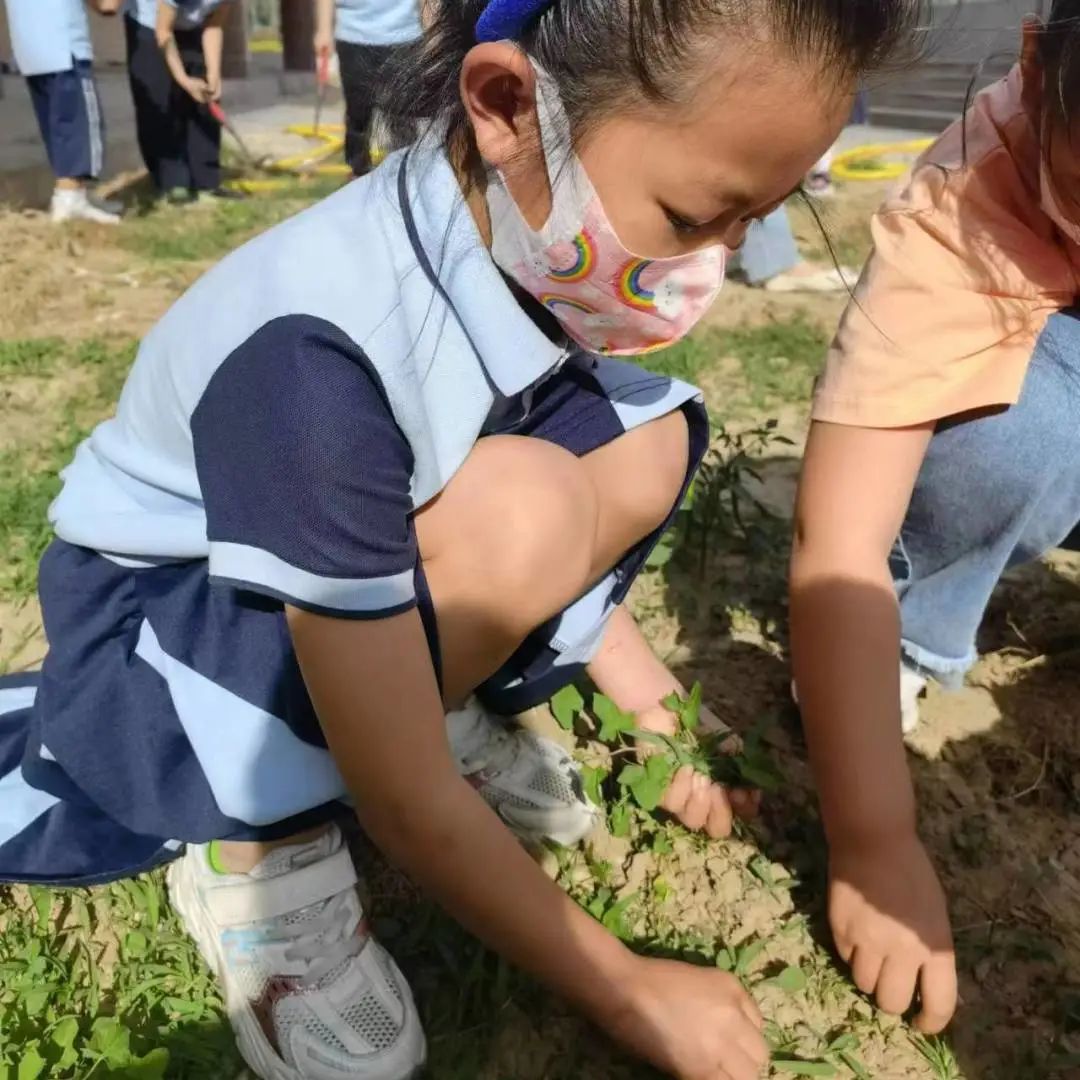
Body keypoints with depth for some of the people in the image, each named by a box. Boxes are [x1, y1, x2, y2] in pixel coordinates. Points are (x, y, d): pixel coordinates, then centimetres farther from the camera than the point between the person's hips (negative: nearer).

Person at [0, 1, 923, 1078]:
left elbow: (571, 537, 1)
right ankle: (258, 845, -11)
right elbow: (405, 805, -30)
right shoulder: (314, 353, -37)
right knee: (516, 512, -34)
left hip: (369, 586, 6)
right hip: (153, 628, -5)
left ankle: (431, 704, 2)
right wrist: (627, 993, -19)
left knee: (646, 443, -12)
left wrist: (663, 720, -1)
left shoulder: (521, 237, -14)